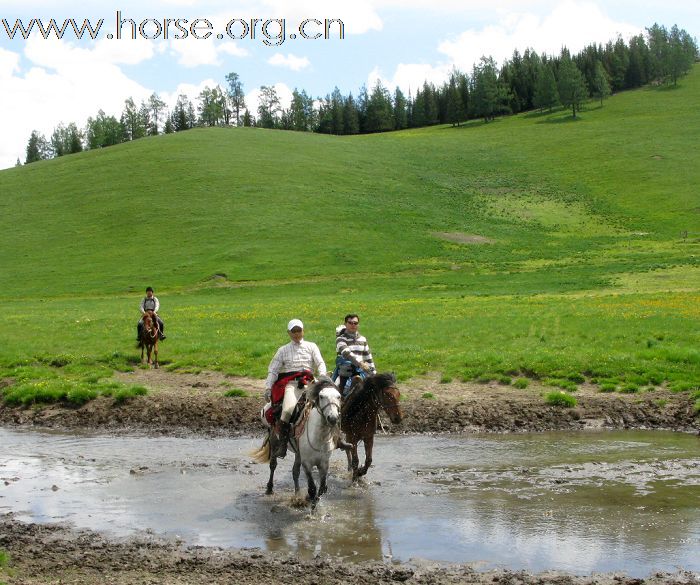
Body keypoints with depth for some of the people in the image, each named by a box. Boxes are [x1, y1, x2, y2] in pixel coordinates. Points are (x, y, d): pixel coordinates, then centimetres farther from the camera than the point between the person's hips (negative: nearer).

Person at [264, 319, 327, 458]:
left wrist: (322, 377, -13)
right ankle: (282, 444, -20)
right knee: (288, 409, -28)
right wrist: (268, 387, 1)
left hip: (308, 382, 1)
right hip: (291, 384, -1)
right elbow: (273, 369, 15)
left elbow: (320, 363, 8)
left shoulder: (311, 347, 20)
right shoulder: (283, 350, 20)